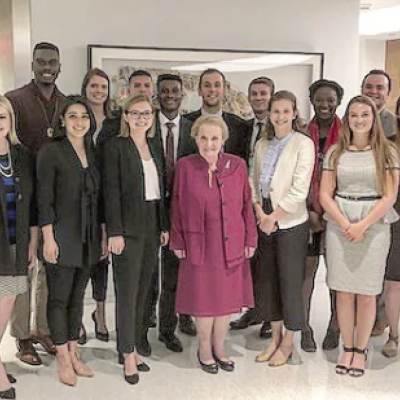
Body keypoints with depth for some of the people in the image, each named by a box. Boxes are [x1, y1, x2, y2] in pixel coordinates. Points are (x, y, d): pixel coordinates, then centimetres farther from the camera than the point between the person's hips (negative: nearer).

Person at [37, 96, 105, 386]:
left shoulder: (92, 153, 10)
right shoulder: (51, 152, -7)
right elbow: (44, 199, -10)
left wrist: (102, 235, 10)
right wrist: (48, 239, -14)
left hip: (88, 238, 6)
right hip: (62, 236, -5)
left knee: (77, 297, 13)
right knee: (59, 298, 4)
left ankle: (73, 353, 25)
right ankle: (63, 359, 17)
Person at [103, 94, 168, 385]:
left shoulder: (154, 147, 14)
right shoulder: (116, 147, -4)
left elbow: (160, 190, 15)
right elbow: (111, 191, -10)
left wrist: (164, 226, 11)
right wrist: (115, 232, -15)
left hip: (152, 227, 6)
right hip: (128, 228, -6)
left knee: (143, 290, 10)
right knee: (127, 292, -1)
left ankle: (134, 346, 21)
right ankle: (128, 355, 10)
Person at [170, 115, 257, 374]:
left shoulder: (237, 165, -2)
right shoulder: (185, 166, -5)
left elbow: (247, 204, 3)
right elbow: (177, 206, 0)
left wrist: (250, 239, 0)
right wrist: (177, 242, -1)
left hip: (231, 245, 2)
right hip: (199, 244, -1)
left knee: (227, 296, 11)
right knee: (203, 298, 8)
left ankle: (219, 347, 32)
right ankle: (204, 349, 30)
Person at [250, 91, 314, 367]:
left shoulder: (303, 144, -7)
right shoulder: (262, 145, 11)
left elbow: (299, 190, -14)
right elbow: (254, 181, 12)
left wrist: (273, 216, -12)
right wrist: (259, 211, -4)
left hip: (291, 224, -5)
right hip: (265, 223, 6)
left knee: (290, 282, 3)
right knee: (269, 280, 12)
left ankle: (288, 342, 19)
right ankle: (275, 337, 27)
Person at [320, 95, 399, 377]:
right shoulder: (335, 152, 8)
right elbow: (325, 195, 4)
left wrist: (362, 225, -14)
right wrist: (345, 225, -10)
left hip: (374, 226, -1)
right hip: (339, 226, 2)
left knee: (366, 294, 3)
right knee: (343, 291, 5)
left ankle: (361, 350, 19)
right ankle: (347, 348, 19)